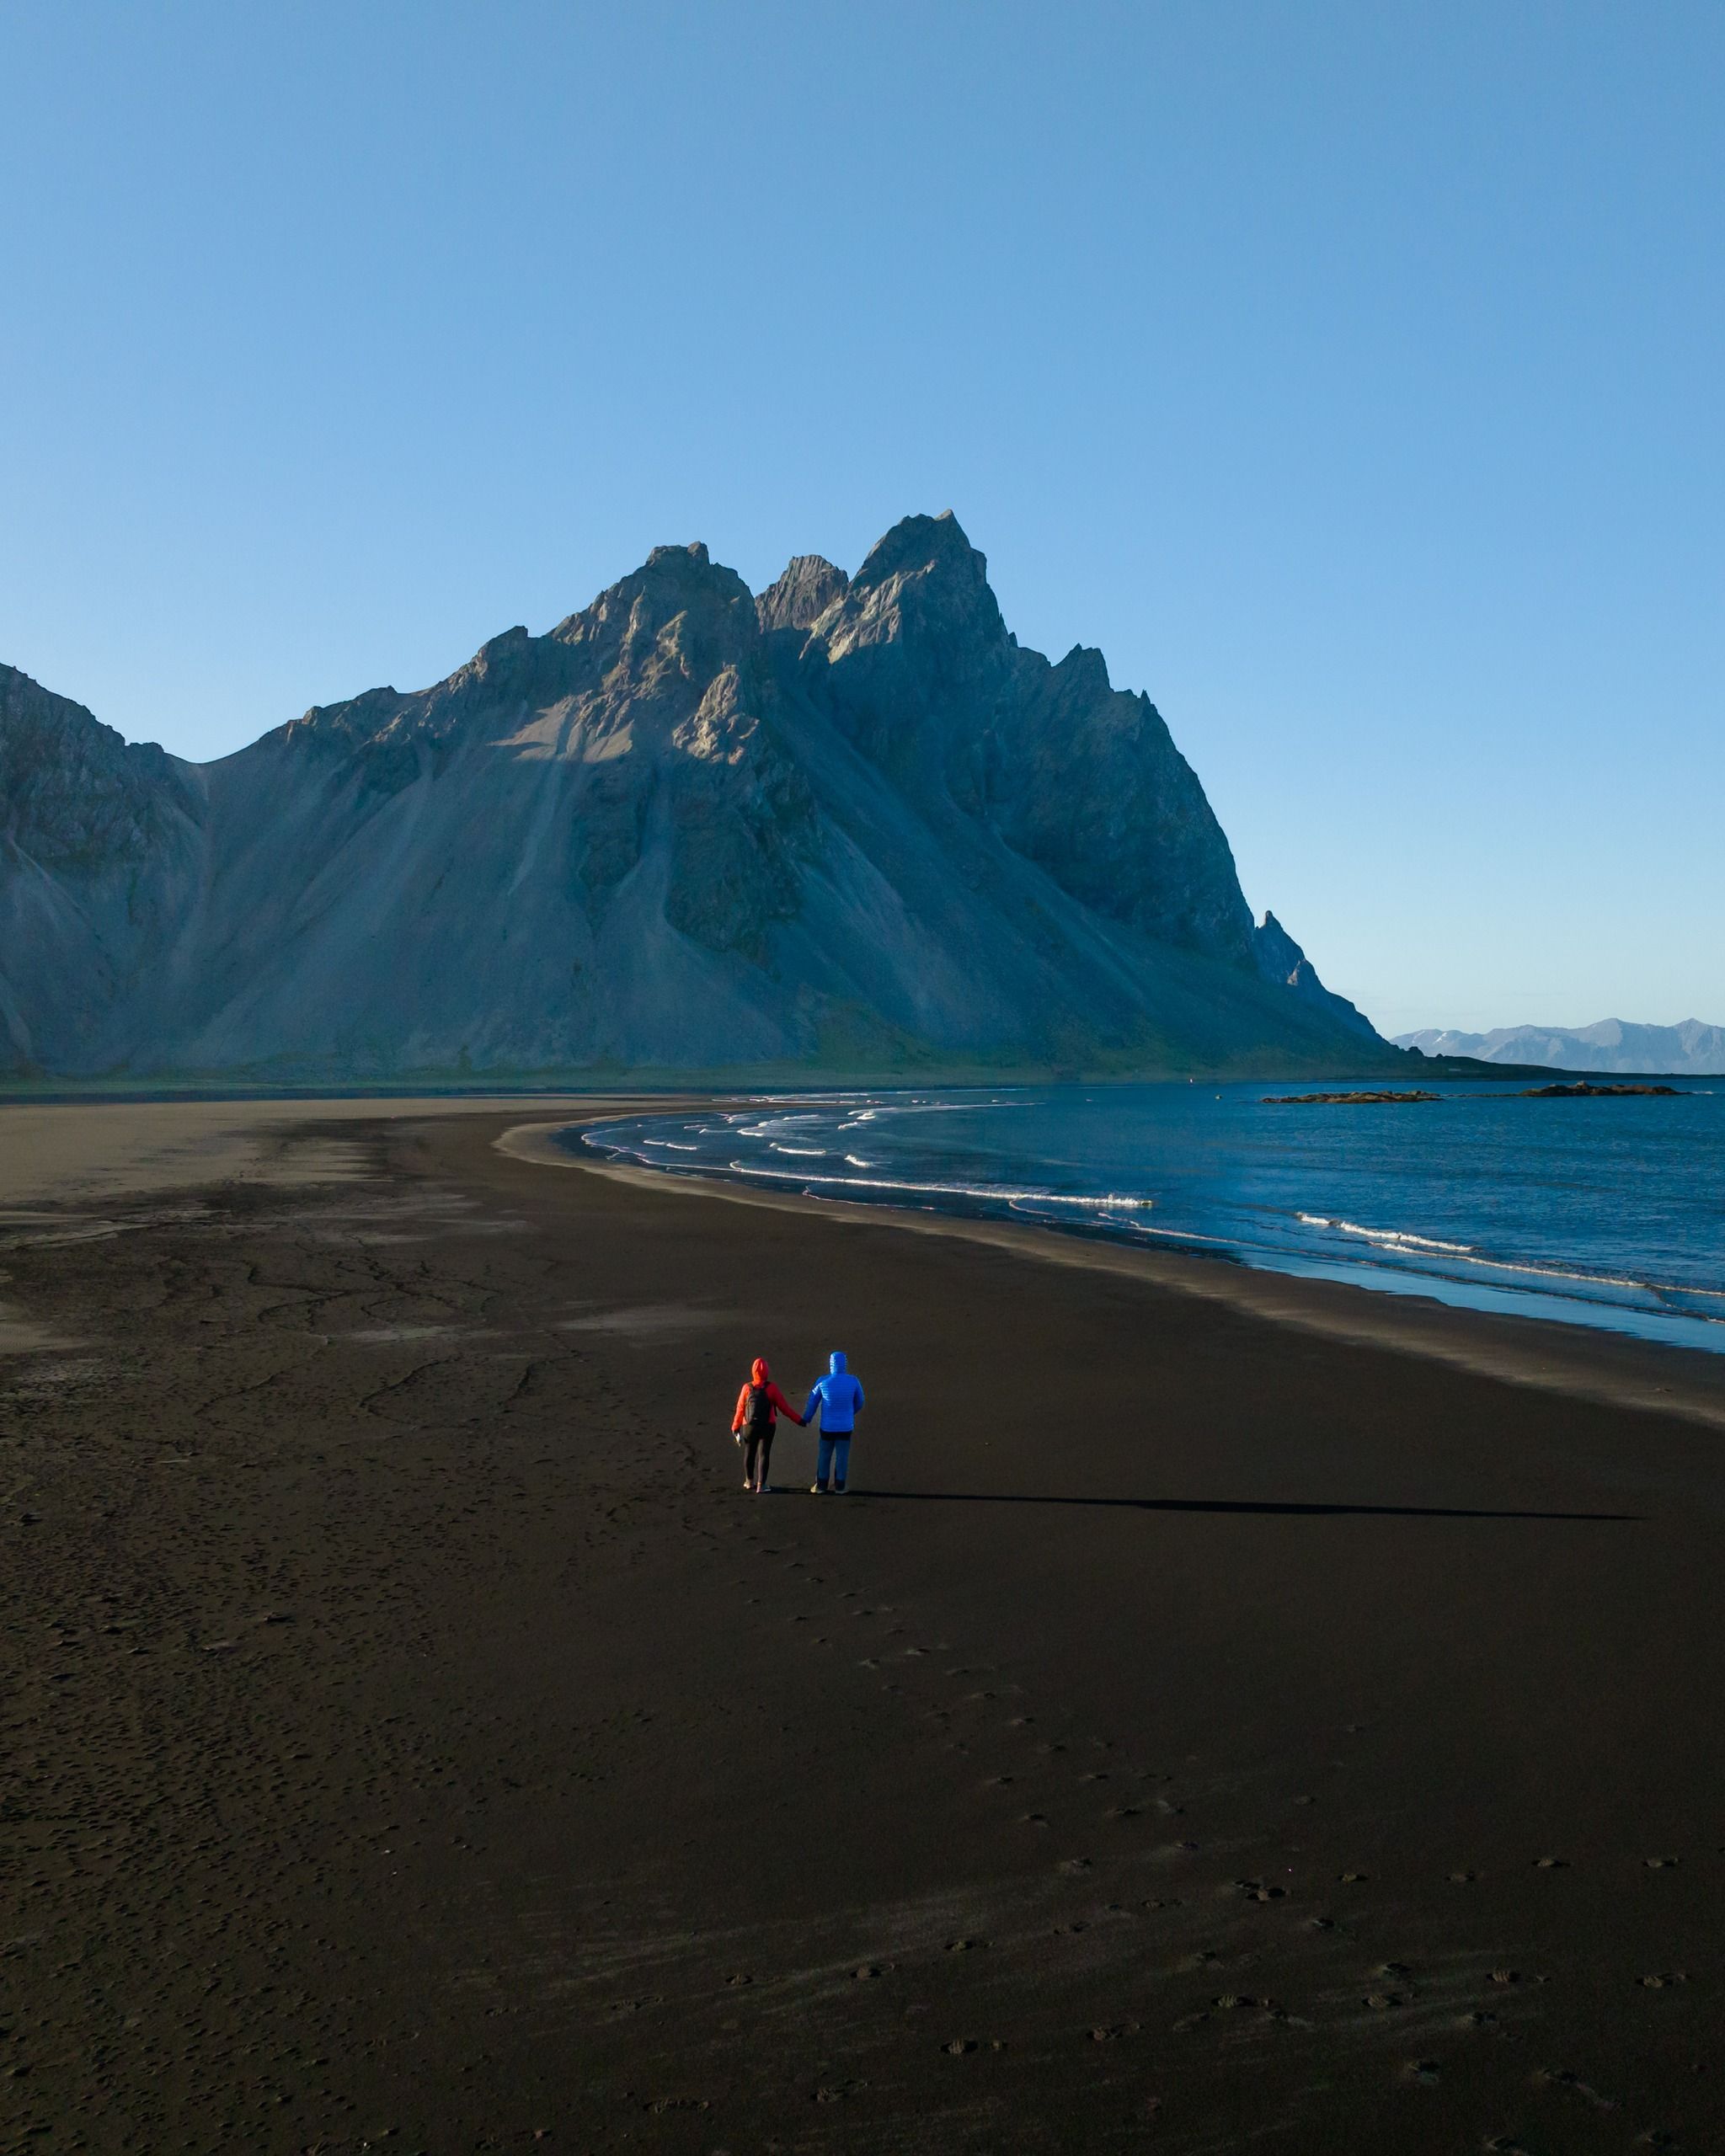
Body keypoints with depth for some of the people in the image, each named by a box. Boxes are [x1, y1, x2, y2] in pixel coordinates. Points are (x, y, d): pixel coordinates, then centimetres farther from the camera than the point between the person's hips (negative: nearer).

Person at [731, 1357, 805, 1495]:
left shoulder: (747, 1388, -7)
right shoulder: (771, 1388, -10)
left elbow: (740, 1409, -4)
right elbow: (784, 1407, -8)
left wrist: (735, 1428, 6)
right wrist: (799, 1420, 0)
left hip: (750, 1427, 1)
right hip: (767, 1427, -1)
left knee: (749, 1454, 17)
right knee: (763, 1454, 3)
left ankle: (749, 1481, 30)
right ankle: (761, 1484, -3)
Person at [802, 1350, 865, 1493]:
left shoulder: (822, 1382, -11)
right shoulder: (853, 1382, -7)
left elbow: (813, 1402, 0)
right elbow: (859, 1403, 7)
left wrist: (806, 1419, 16)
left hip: (827, 1426, 0)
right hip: (845, 1426, 0)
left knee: (824, 1456, 12)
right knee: (842, 1456, 9)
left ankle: (820, 1486, 17)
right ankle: (839, 1487, 12)